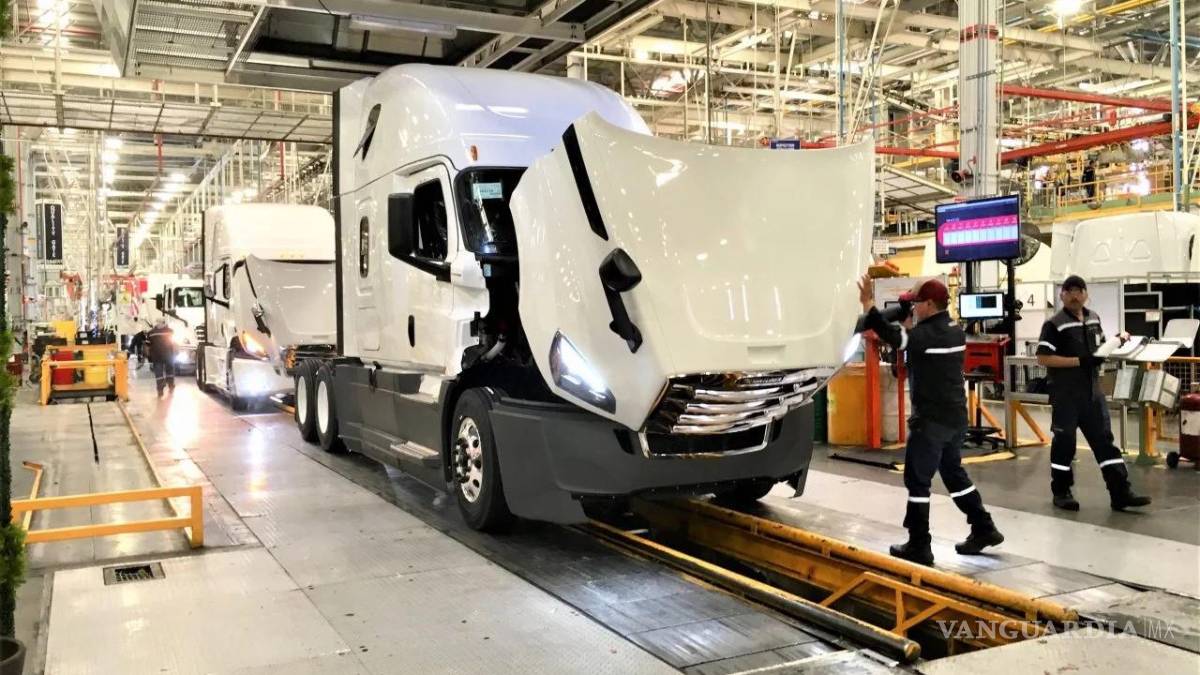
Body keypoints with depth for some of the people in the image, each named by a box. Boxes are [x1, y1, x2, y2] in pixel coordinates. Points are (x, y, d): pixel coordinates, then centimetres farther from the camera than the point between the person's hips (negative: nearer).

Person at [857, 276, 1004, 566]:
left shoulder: (927, 333, -18)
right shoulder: (955, 331, 10)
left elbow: (893, 336, -30)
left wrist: (868, 303, -29)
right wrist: (908, 323, 15)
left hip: (931, 419, -9)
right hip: (955, 416, 9)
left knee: (918, 479, -1)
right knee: (954, 473, 21)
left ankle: (919, 545, 2)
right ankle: (984, 529, 25)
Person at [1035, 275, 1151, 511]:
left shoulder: (1094, 319, 9)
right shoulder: (1054, 324, -11)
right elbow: (1043, 359, -18)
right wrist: (1079, 361, -21)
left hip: (1092, 391, 6)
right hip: (1065, 394, -6)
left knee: (1104, 440, 5)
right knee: (1064, 441, 2)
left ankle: (1121, 493, 8)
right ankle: (1061, 492, 15)